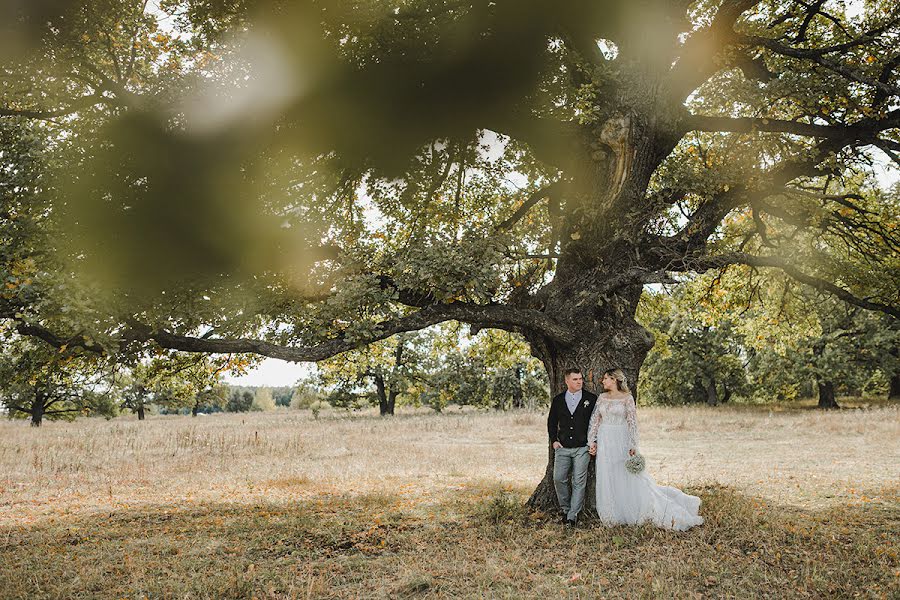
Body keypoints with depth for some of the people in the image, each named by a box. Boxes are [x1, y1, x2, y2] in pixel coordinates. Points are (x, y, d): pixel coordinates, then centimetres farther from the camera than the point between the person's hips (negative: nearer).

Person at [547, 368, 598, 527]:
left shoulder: (591, 399, 0)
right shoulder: (558, 400, 7)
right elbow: (551, 422, 15)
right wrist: (554, 440, 5)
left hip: (582, 448, -2)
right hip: (562, 448, 3)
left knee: (579, 482, -3)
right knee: (559, 479, 1)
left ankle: (573, 515, 2)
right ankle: (565, 509, 20)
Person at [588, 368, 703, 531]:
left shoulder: (627, 398, -6)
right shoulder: (602, 398, 8)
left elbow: (632, 422, -8)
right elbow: (595, 421, 10)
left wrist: (633, 446, -14)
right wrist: (592, 441, 2)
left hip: (622, 441, -5)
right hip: (605, 443, 5)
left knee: (629, 478, -4)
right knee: (607, 480, 8)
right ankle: (613, 516, 20)